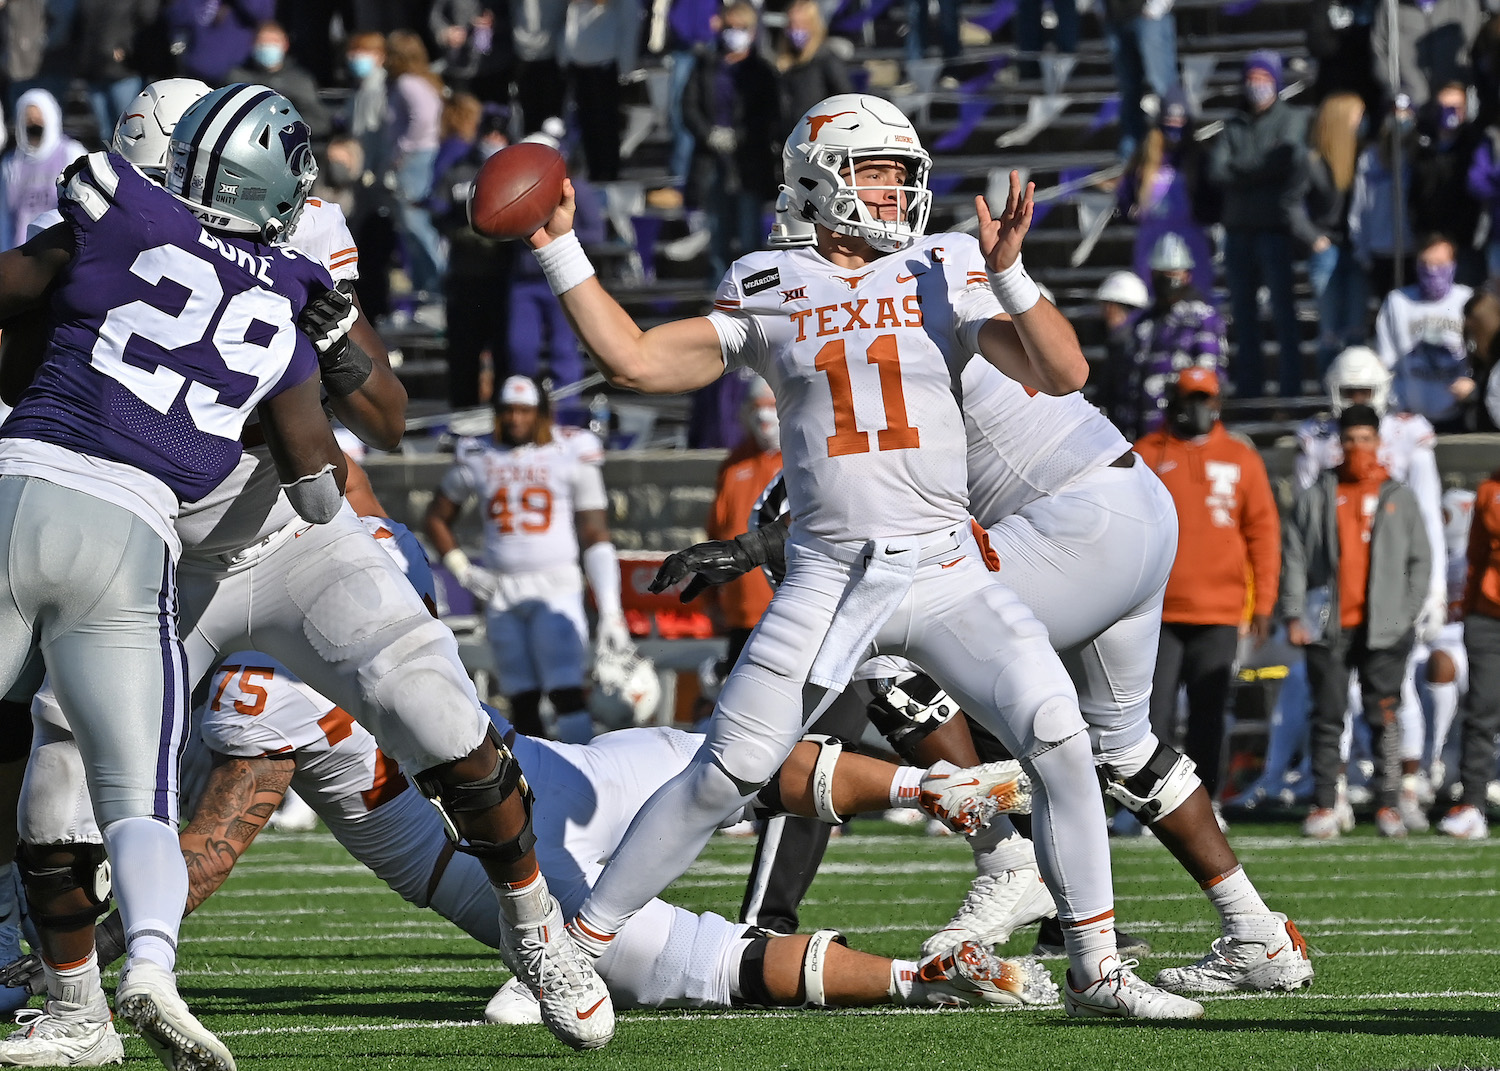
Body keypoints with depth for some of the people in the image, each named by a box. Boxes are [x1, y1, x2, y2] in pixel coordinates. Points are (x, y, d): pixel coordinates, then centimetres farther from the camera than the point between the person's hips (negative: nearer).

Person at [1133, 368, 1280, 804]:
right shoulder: (1146, 456, 6)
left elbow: (1263, 533, 8)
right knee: (1153, 714, -3)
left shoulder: (1241, 460, 8)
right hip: (1159, 614, -1)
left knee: (1209, 716, 3)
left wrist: (1263, 603, 2)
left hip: (1219, 614, 1)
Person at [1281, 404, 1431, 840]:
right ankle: (1323, 804, 4)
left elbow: (1420, 559, 12)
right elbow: (1294, 558, 6)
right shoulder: (1316, 497, 8)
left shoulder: (1399, 497, 9)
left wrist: (1408, 613, 3)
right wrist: (1294, 615, -2)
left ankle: (1388, 804, 3)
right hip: (1329, 628, 0)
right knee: (1328, 718, 1)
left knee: (1384, 718, -2)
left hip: (1384, 628, 0)